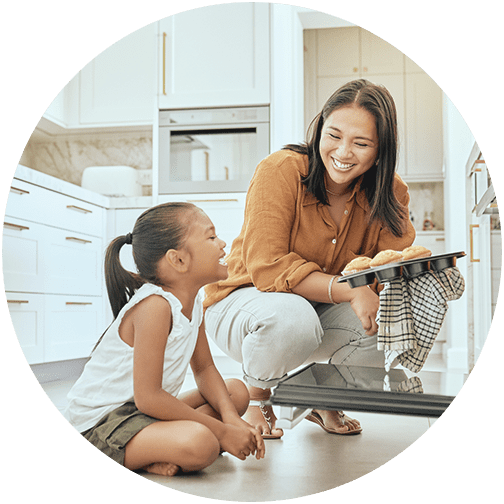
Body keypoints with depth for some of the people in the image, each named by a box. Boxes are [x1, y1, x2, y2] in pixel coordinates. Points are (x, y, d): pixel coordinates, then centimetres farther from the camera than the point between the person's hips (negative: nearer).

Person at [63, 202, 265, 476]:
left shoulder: (194, 301, 3)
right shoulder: (154, 306, -26)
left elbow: (204, 369, 10)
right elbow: (147, 398, -28)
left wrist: (231, 418, -9)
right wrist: (222, 432, -21)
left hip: (145, 411, 10)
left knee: (237, 391, 12)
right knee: (200, 444, -34)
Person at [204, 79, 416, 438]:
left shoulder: (390, 192, -8)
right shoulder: (280, 171, -22)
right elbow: (267, 268, -28)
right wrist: (348, 290, -38)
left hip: (326, 313, 5)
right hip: (244, 301, -4)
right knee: (293, 317, -39)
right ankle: (256, 396, -3)